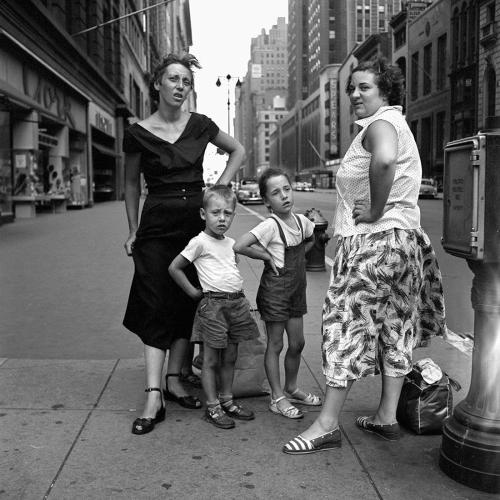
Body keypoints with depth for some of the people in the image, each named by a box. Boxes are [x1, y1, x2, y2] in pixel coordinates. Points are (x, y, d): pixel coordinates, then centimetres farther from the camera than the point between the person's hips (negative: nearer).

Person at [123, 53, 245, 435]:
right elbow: (132, 185, 8)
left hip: (197, 221, 3)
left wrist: (219, 187, 4)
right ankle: (154, 397, -7)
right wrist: (133, 231, 5)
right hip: (157, 224, -3)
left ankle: (174, 379, 19)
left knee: (187, 303, 6)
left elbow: (238, 151, 16)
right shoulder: (138, 133, -3)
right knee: (156, 306, -7)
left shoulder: (200, 125, 2)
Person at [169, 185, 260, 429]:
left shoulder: (230, 243, 12)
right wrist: (193, 292, -5)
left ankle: (227, 401, 27)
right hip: (213, 303, -7)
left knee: (230, 358, 15)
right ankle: (212, 407, 11)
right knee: (211, 359, 2)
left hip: (236, 301, 7)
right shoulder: (200, 242, -9)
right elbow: (174, 268, -7)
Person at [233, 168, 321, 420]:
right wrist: (268, 256, -19)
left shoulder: (301, 221, 2)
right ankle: (278, 397, 15)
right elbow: (239, 246, -29)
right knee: (275, 344, 4)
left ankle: (291, 388, 33)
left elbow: (314, 237, 25)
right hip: (274, 290, -7)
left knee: (297, 343, 14)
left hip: (297, 290, 7)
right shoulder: (270, 225, -19)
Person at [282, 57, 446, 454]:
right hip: (403, 239, 10)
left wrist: (375, 211, -25)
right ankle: (387, 417, 22)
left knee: (348, 326, -6)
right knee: (393, 329, 12)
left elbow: (384, 159, -36)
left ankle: (327, 425, 1)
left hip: (372, 241, -10)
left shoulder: (380, 124, -12)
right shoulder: (398, 125, 21)